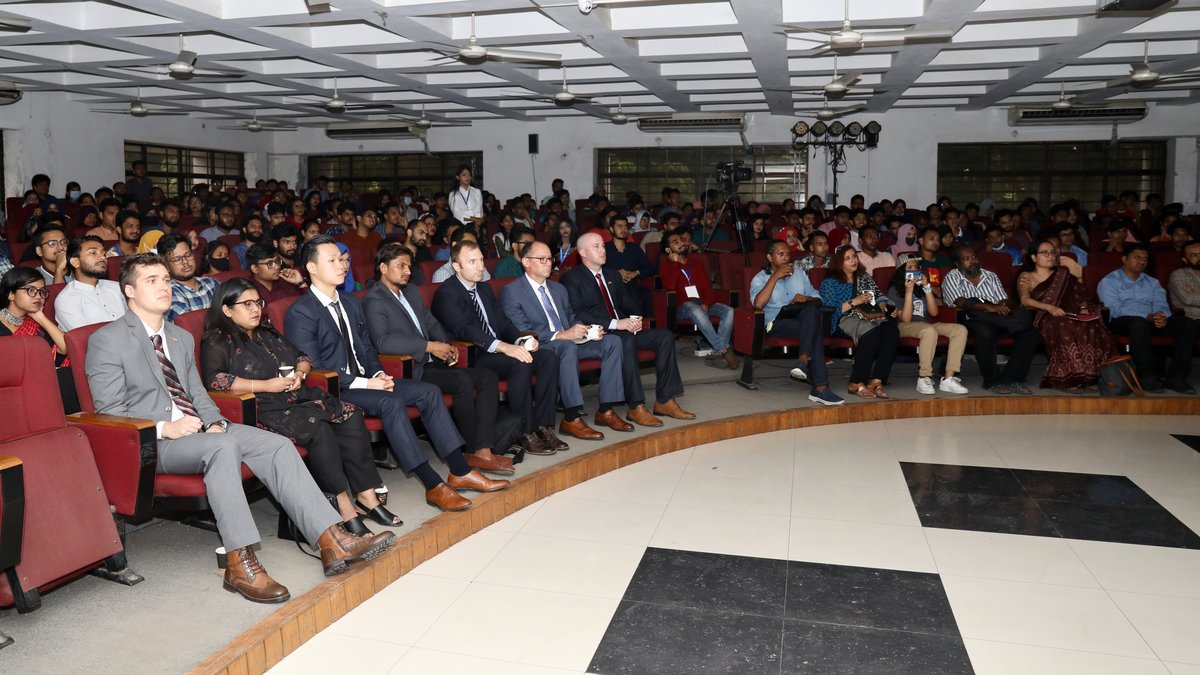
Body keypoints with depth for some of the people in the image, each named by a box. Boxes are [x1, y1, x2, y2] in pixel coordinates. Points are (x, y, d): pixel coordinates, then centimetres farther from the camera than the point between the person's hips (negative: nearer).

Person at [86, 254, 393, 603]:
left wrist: (215, 422, -1)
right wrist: (165, 428, -20)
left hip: (197, 428, 7)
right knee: (222, 446, -37)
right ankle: (239, 563, -35)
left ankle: (332, 541, -25)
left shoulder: (182, 337, 22)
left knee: (277, 444, -17)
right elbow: (109, 412, -7)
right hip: (149, 442, -7)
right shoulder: (107, 340, -1)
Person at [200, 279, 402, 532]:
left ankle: (366, 494, -19)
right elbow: (213, 379, -16)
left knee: (351, 416, -18)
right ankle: (343, 506, -28)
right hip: (265, 411, -7)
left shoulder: (267, 334, 27)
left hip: (300, 397, 7)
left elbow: (302, 357, 29)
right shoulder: (217, 342, 3)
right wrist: (266, 385, -16)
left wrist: (300, 373, 4)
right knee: (319, 429, -33)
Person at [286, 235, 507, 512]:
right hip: (333, 390, -8)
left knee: (429, 391, -9)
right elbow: (312, 369, -16)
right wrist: (364, 383, -19)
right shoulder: (300, 312, -10)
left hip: (365, 379, 8)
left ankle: (460, 472, -10)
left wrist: (378, 374, -1)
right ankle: (433, 486, -30)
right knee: (390, 402, -33)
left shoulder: (351, 302, 16)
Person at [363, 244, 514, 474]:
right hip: (410, 371, -9)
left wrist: (446, 345, 5)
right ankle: (471, 452, -15)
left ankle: (483, 451, -17)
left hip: (432, 363, 9)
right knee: (462, 381, -29)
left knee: (487, 376, -9)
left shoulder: (412, 291, 20)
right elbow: (382, 342, -22)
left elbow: (432, 323, 27)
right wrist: (429, 346, -22)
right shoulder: (374, 300, -8)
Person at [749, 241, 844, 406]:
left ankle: (803, 359, -43)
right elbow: (758, 304, -13)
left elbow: (817, 299, 18)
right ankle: (820, 387, -40)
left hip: (803, 319, 4)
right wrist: (775, 276, -11)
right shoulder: (759, 279, 9)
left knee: (812, 310, -35)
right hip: (778, 322, -4)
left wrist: (806, 298, -7)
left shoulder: (799, 274, 24)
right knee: (814, 330, -34)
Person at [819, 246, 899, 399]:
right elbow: (830, 310, -2)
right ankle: (857, 384, -36)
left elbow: (879, 295, 25)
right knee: (873, 333, -38)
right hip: (847, 319, -5)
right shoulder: (830, 282, 12)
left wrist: (883, 304, 2)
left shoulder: (864, 277, 30)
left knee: (891, 330, -31)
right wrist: (854, 302, -10)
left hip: (873, 317, 5)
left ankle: (876, 381, -36)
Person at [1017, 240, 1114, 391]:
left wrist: (1083, 309, 2)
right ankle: (1071, 378, -35)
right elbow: (1025, 300, -5)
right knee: (1065, 329, -38)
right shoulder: (1026, 277, 13)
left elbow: (1079, 293, 23)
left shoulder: (1062, 273, 27)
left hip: (1069, 316, 4)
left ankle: (1090, 376, -29)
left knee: (1092, 327, -30)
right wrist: (1049, 307, -20)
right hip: (1044, 320, -4)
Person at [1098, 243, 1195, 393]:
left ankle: (1177, 375, -22)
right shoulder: (1108, 281, 7)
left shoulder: (1152, 282, 27)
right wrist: (1148, 317, -23)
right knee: (1139, 323, -41)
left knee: (1187, 324, -20)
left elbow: (1161, 305, 12)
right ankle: (1146, 375, -31)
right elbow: (1115, 309, -9)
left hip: (1152, 320, 6)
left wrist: (1163, 317, -15)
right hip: (1122, 322, -6)